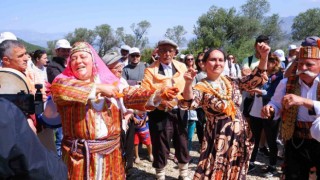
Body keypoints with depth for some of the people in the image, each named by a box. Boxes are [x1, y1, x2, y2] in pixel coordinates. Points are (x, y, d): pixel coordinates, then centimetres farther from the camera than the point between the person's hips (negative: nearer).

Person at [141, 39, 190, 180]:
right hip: (160, 114, -3)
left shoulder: (182, 67, 7)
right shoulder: (150, 70, -5)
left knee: (182, 145, 17)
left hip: (179, 112, 4)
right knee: (161, 148, 8)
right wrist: (160, 101, -24)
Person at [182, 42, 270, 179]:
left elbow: (257, 78, 4)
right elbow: (189, 103, -29)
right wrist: (188, 83, -47)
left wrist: (264, 57, -11)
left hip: (241, 135, 5)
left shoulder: (231, 82, 4)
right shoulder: (201, 88, -11)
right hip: (219, 139, -5)